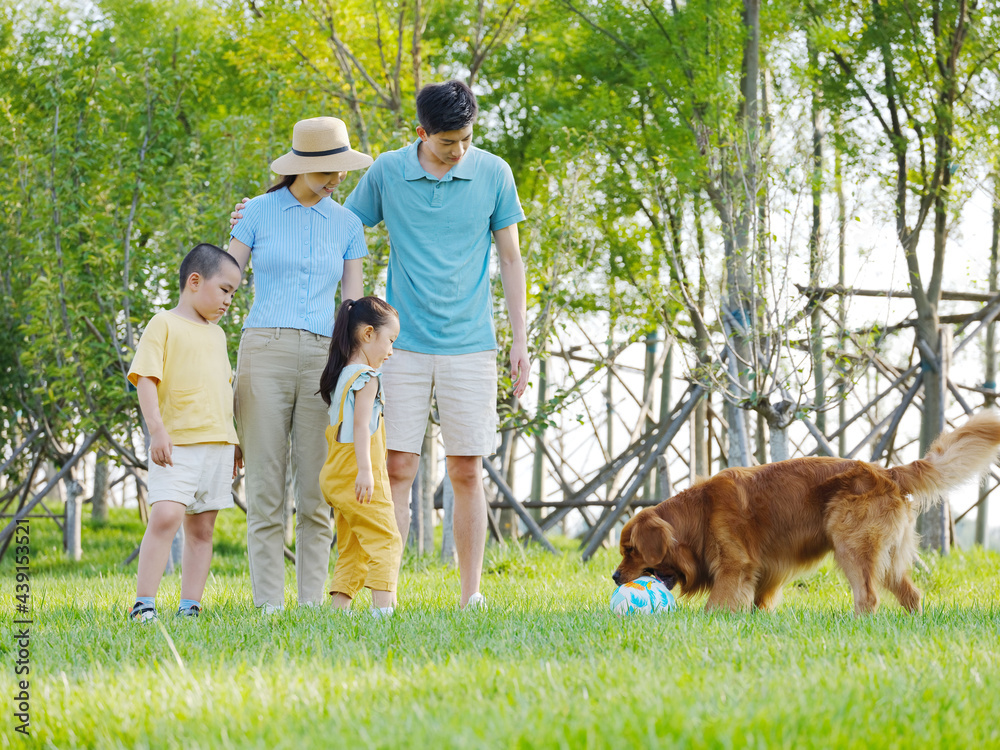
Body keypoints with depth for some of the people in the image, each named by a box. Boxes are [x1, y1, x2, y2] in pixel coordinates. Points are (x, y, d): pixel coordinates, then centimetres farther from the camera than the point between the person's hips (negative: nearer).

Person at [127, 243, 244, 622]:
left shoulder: (217, 334, 20)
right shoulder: (164, 324, -2)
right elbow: (146, 380, -10)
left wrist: (235, 441, 24)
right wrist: (157, 430, -20)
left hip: (218, 444, 7)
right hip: (177, 444, -7)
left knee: (202, 526, 5)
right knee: (165, 516, -19)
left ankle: (190, 606, 8)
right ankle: (143, 604, -17)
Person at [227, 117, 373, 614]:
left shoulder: (346, 224, 13)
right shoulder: (258, 212, 5)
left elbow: (354, 303, 13)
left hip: (321, 359, 2)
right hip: (265, 353, -2)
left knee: (316, 492, 0)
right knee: (266, 490, -4)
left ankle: (312, 603, 4)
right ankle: (268, 605, -1)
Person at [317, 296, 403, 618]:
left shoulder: (341, 376, 18)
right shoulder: (366, 377, -10)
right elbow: (361, 425, -20)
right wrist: (364, 469, -27)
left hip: (335, 478, 9)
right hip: (359, 478, -9)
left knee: (351, 549, 11)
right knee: (386, 540, -10)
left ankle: (338, 610, 5)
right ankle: (382, 608, -20)